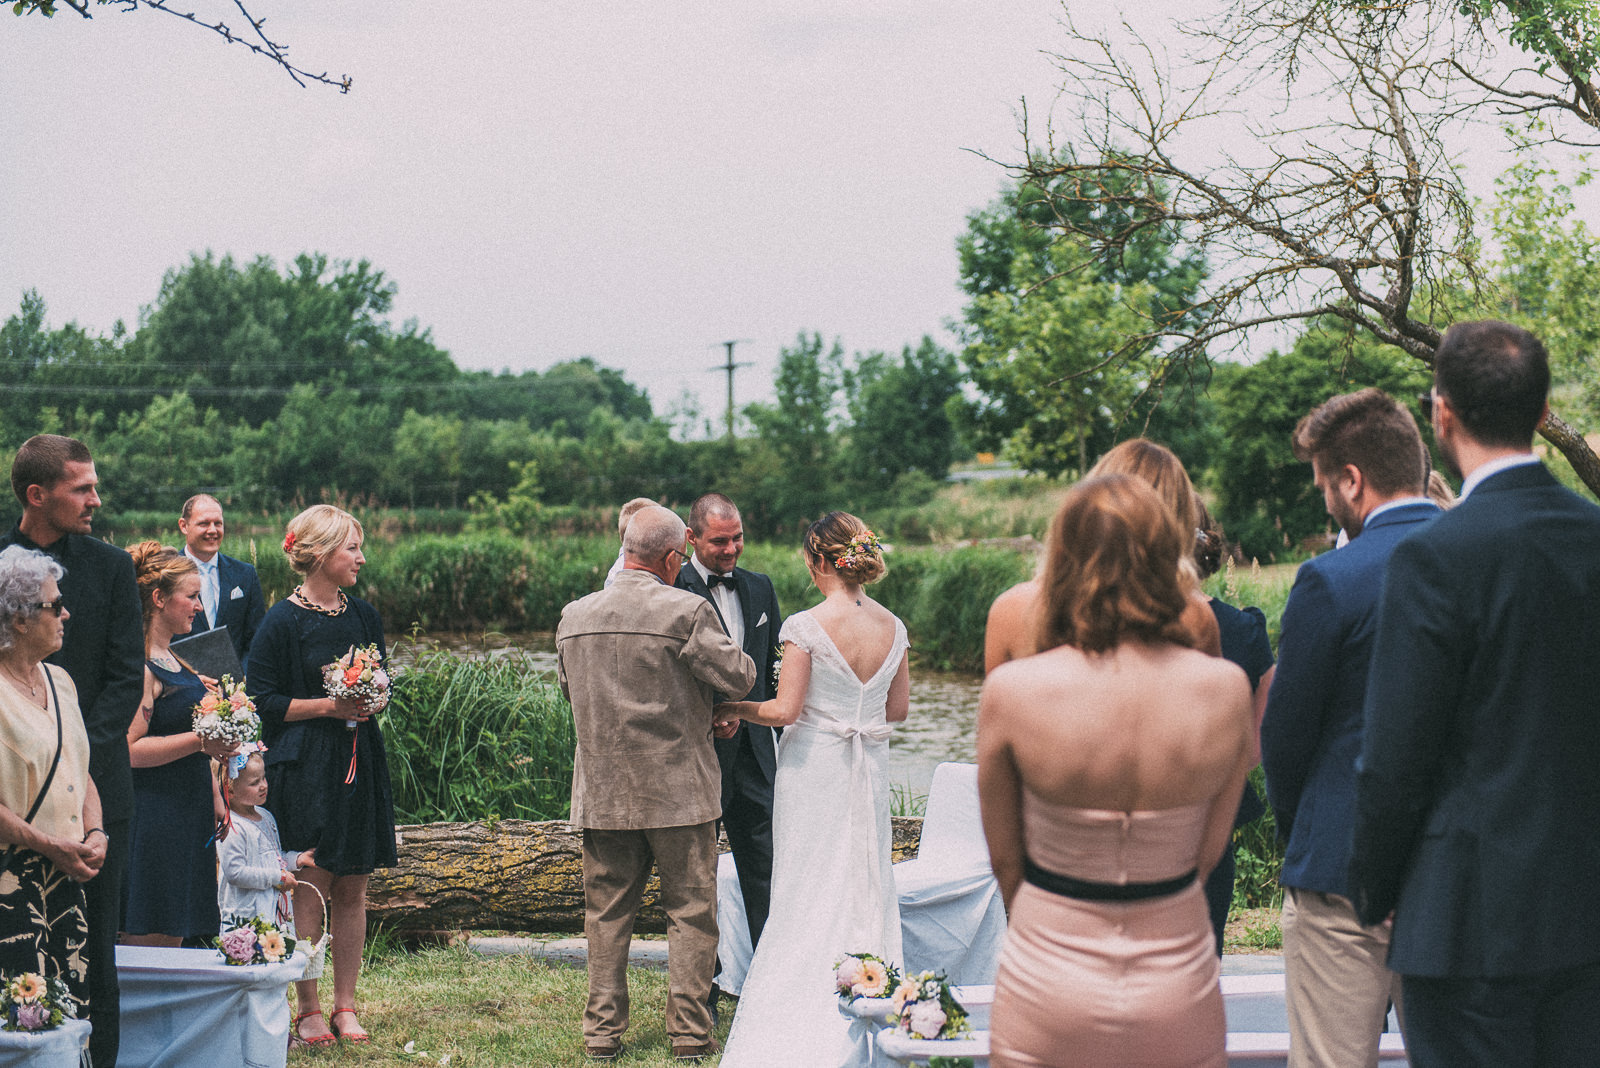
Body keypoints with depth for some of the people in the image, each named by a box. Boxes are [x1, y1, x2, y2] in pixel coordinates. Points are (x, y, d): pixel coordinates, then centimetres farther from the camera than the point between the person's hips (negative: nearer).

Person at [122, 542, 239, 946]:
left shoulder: (171, 659, 17)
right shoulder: (140, 666, -14)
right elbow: (129, 750, -22)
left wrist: (214, 798, 21)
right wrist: (199, 742, -23)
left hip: (187, 815, 10)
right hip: (154, 818, -10)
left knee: (171, 940, 9)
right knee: (148, 940, -7)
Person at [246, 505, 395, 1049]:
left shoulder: (364, 615, 11)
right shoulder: (283, 621, -6)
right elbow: (263, 700, -7)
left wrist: (374, 701, -3)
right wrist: (328, 706, -15)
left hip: (359, 761, 5)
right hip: (303, 764, -5)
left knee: (352, 887, 6)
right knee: (310, 888, -3)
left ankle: (345, 1005, 13)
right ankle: (308, 1009, 6)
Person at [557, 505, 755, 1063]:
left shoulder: (574, 615, 4)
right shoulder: (687, 610, -13)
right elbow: (738, 677, -9)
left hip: (601, 793, 4)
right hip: (677, 787, -4)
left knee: (606, 914, 12)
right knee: (691, 912, 6)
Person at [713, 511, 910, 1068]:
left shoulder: (806, 626, -15)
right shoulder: (892, 626, 2)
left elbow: (784, 710, -15)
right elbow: (898, 709, 8)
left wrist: (733, 709, 2)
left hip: (814, 767, -5)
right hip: (870, 769, 5)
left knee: (809, 896, 4)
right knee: (868, 888, 13)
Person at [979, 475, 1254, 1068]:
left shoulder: (1011, 690, -15)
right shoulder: (1225, 689, -11)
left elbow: (1004, 859, -3)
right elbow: (1207, 853, -1)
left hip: (1049, 989, -1)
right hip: (1180, 988, 2)